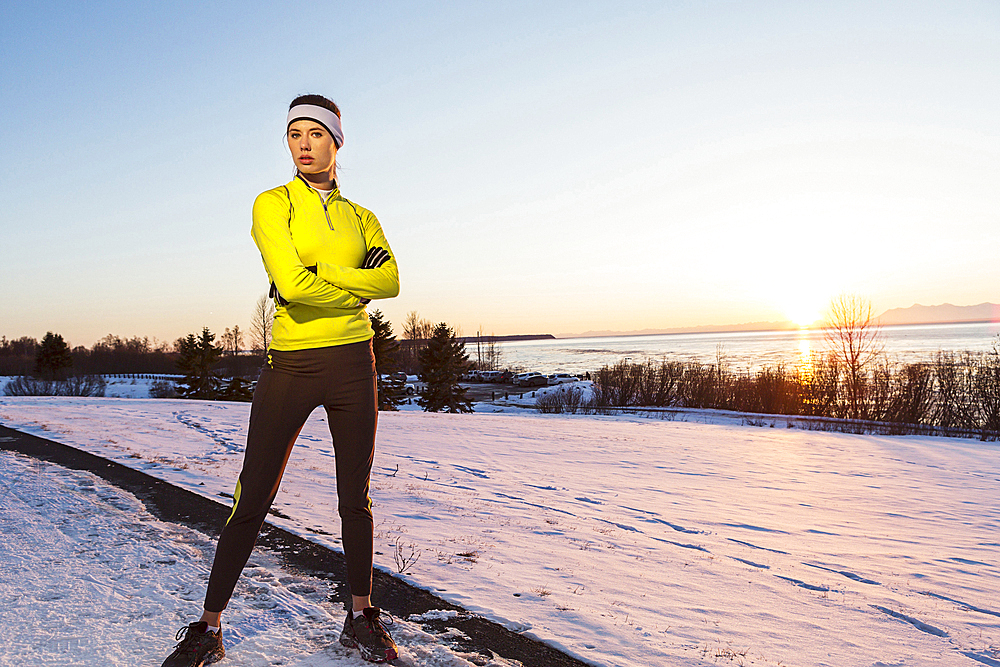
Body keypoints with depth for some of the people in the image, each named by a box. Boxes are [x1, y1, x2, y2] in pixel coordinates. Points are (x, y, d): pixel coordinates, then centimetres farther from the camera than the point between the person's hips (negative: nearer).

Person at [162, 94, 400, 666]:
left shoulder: (361, 218, 12)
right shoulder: (273, 204, -1)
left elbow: (390, 282, -4)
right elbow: (291, 283, -17)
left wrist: (322, 273, -13)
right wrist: (356, 285, -6)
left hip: (353, 363, 3)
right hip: (291, 363, -3)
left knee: (355, 497, 10)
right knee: (253, 499, 1)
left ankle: (362, 617, 25)